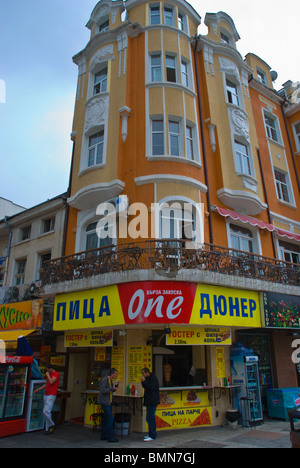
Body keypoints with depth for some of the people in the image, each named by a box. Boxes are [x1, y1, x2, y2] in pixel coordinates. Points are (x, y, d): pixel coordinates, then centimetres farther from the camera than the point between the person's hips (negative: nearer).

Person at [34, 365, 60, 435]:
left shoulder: (56, 374, -10)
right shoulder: (49, 374, 18)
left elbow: (51, 382, -24)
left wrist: (47, 375, -10)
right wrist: (38, 390, 22)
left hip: (51, 396, -9)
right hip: (46, 395, 9)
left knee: (46, 411, -13)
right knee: (47, 412, 8)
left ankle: (51, 425, 6)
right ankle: (48, 429, 15)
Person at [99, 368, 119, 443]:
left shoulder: (110, 380, 10)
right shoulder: (104, 380, -18)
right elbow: (102, 391, -24)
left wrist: (116, 385, 0)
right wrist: (112, 388, -21)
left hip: (108, 402, 9)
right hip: (104, 402, -9)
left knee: (106, 419, 13)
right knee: (110, 419, -9)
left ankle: (103, 436, 20)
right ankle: (110, 437, -4)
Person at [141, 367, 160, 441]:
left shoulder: (153, 378, -14)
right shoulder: (149, 378, 16)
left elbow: (151, 387, -26)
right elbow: (145, 387, 18)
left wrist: (144, 381, -21)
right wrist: (142, 382, 2)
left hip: (152, 402, -10)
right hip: (149, 402, 10)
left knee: (149, 418, -11)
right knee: (151, 418, 16)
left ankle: (152, 436, -6)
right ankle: (152, 434, 25)